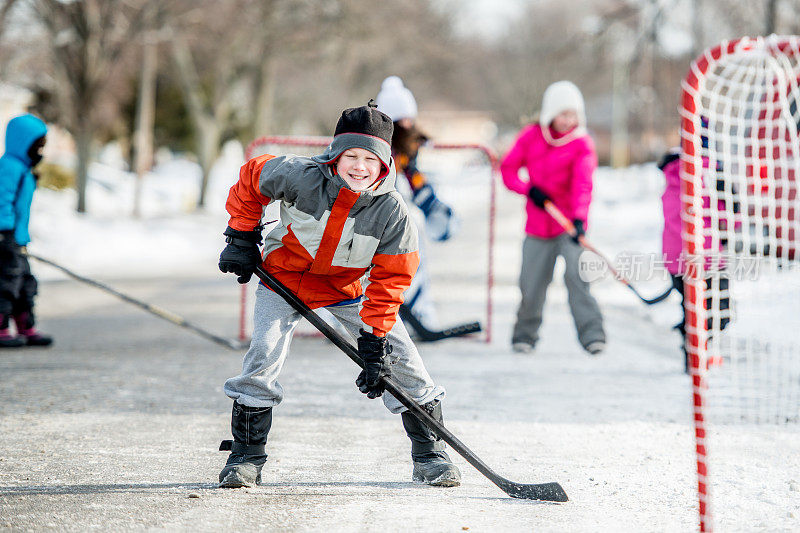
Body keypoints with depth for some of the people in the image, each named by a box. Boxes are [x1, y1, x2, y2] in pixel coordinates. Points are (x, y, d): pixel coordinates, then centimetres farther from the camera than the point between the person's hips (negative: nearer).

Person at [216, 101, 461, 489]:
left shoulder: (391, 211, -24)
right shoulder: (300, 177, -28)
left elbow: (390, 279, -19)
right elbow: (250, 179, -8)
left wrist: (374, 339, -24)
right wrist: (241, 237, -4)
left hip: (347, 286, 1)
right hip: (285, 275, -1)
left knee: (402, 361, -6)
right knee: (264, 356, -18)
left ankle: (429, 455, 10)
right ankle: (246, 456, -2)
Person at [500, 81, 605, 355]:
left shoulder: (582, 144, -5)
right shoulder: (531, 136, 2)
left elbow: (583, 184, -18)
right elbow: (508, 168, 7)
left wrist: (579, 218, -33)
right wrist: (529, 189, -12)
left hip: (570, 224, -2)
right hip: (538, 225, 2)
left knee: (576, 273, -21)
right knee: (531, 284, 4)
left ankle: (591, 333, -21)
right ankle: (525, 333, 26)